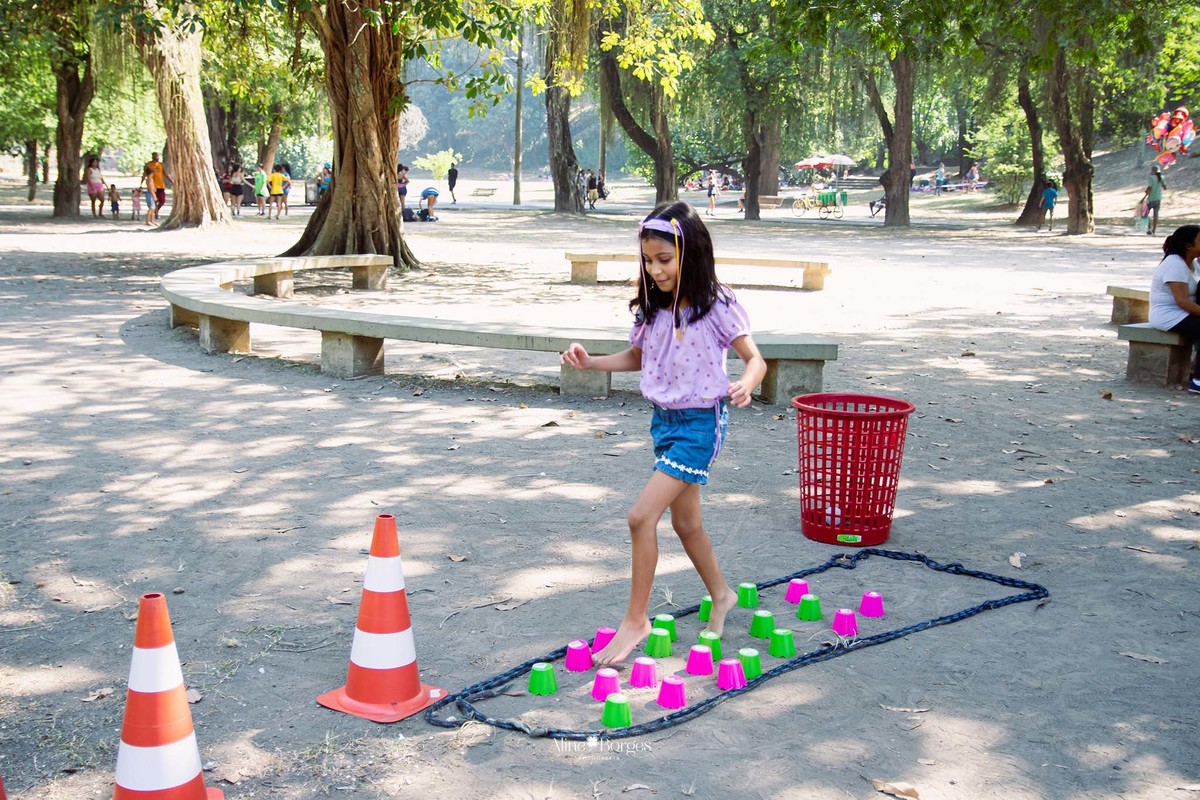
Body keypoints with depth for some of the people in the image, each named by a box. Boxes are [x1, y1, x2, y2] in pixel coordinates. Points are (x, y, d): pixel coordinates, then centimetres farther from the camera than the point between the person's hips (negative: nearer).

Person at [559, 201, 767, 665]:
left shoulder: (716, 305, -14)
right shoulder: (652, 308, 3)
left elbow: (754, 357, -14)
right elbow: (636, 358, 17)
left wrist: (745, 384, -37)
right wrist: (590, 362, 1)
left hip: (701, 421, -7)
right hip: (663, 418, 7)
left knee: (642, 516, -14)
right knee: (686, 522, 18)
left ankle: (635, 620, -1)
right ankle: (721, 595, 42)